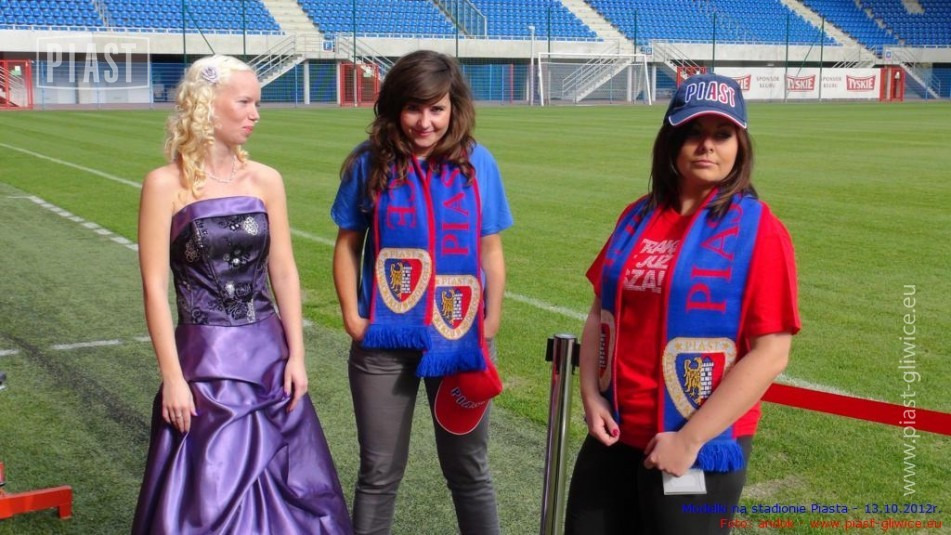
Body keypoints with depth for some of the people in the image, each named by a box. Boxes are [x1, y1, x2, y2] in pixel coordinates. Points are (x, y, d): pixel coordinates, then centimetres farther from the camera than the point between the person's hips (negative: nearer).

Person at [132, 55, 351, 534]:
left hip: (269, 355, 4)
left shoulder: (265, 181, 4)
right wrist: (172, 377, -13)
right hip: (205, 359, -4)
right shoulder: (166, 184, -8)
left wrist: (296, 355, 1)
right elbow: (155, 286, -10)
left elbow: (283, 272, 6)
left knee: (284, 487, 11)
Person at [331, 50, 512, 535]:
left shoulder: (477, 163, -2)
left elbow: (490, 250, 3)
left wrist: (491, 322, -2)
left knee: (468, 469, 14)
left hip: (460, 339, 1)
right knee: (379, 471, 10)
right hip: (384, 341, 0)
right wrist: (351, 315, -5)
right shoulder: (370, 162, -4)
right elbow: (348, 244, 3)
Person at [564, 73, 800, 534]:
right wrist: (590, 395, 0)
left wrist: (690, 440, -17)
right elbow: (601, 311, 13)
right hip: (614, 436, 5)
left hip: (699, 449, -5)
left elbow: (770, 353, -16)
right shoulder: (639, 217, 7)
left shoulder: (758, 231, -11)